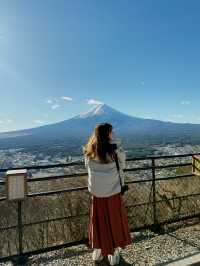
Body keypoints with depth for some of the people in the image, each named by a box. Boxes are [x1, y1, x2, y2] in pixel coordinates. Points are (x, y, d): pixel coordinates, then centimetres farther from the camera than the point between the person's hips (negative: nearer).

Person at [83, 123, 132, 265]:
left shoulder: (89, 151, -5)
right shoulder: (115, 148, -15)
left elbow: (88, 168, 3)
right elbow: (123, 165, -3)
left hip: (96, 192, 3)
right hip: (113, 191, -3)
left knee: (99, 221, 19)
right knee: (115, 221, 16)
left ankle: (98, 252, 36)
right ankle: (114, 253, 32)